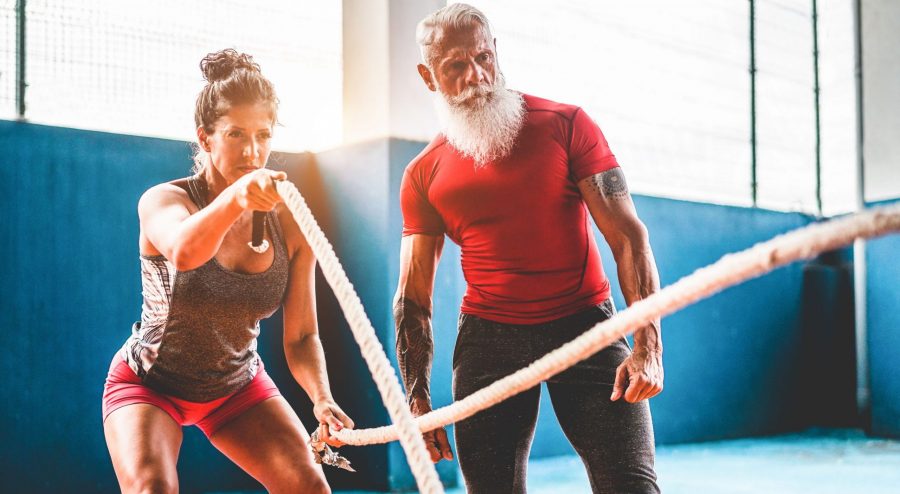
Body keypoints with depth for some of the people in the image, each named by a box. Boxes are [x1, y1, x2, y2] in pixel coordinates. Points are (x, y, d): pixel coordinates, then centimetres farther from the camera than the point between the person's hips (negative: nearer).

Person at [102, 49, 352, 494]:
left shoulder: (289, 224, -12)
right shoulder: (163, 201, -21)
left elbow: (301, 336, -9)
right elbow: (184, 252, -47)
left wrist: (322, 398, -28)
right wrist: (235, 198, -67)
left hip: (238, 386, 3)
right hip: (150, 384, -3)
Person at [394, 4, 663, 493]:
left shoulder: (566, 125, -1)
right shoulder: (422, 175, 6)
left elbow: (627, 236, -6)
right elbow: (413, 298, 8)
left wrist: (647, 343, -17)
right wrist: (417, 397, 0)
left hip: (585, 324, -2)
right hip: (488, 337, 2)